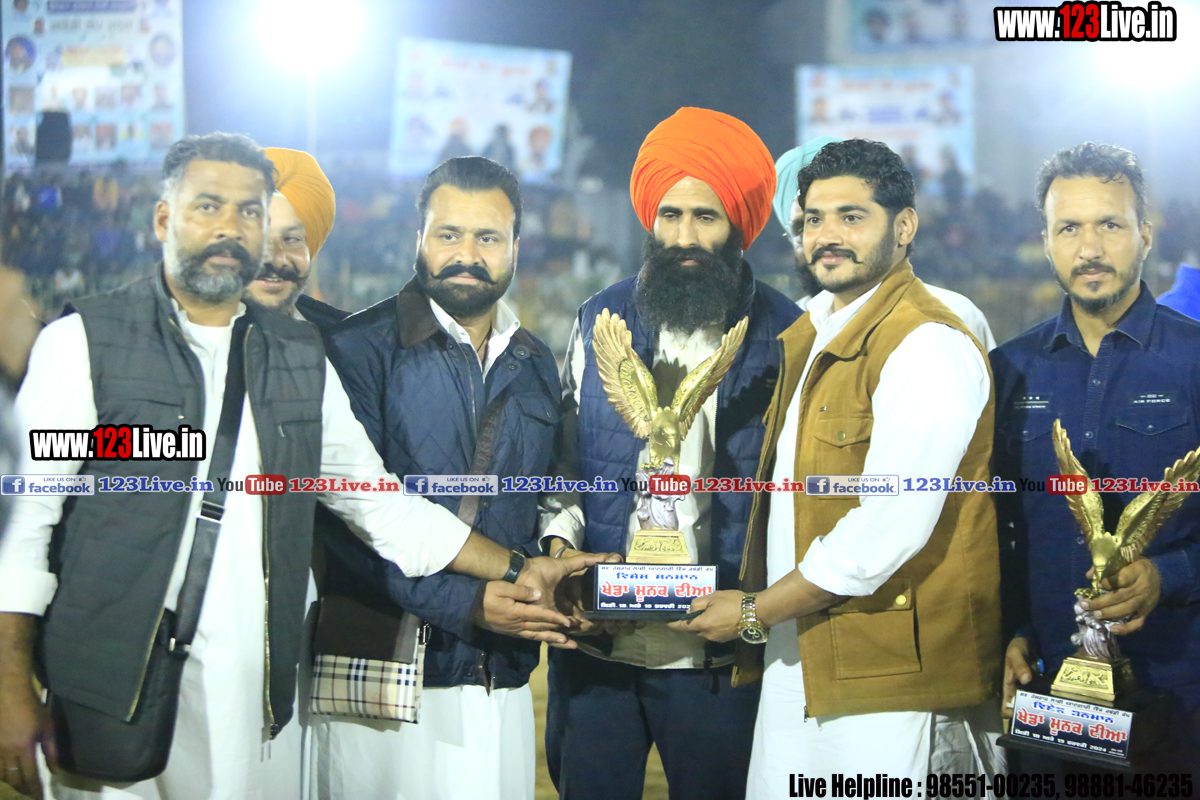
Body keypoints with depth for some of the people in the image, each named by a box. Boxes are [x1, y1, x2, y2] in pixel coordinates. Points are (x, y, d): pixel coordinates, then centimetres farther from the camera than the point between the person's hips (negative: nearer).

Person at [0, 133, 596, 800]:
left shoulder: (302, 360, 12)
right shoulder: (83, 343, 0)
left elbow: (379, 501, 17)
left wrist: (518, 570, 9)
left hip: (252, 697, 3)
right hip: (112, 695, -3)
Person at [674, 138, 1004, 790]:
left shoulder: (929, 345, -15)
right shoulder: (811, 333, 15)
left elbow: (887, 530, -21)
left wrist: (755, 612, -10)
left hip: (891, 681, -8)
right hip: (795, 665, 8)